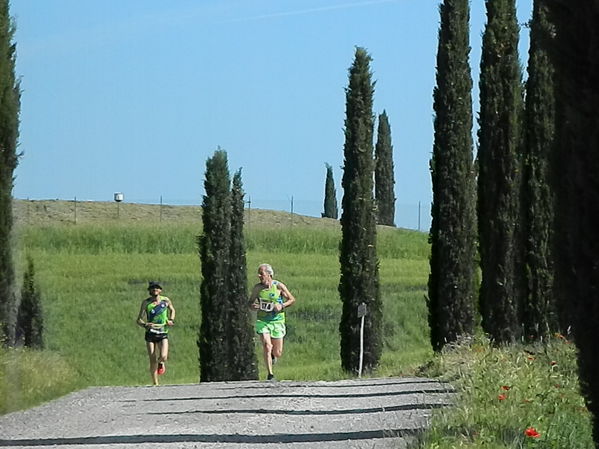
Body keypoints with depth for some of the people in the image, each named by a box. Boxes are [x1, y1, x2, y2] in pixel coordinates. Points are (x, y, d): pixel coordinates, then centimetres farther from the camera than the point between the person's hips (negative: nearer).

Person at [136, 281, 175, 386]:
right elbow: (139, 320, -2)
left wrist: (171, 320, 4)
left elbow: (172, 310, 23)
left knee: (163, 357, -17)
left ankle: (161, 362, 21)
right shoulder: (146, 303, -2)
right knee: (152, 360, -6)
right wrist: (145, 324, -24)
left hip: (163, 333, 1)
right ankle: (155, 383, 7)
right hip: (150, 333, -1)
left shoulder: (166, 301, 2)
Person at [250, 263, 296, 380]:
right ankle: (270, 374, -7)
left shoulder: (279, 286, -7)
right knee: (266, 347, -17)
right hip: (262, 321, 0)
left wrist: (282, 306, -16)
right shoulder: (257, 288, -2)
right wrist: (253, 306, -15)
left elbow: (292, 299, 1)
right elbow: (250, 302, 9)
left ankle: (273, 354, 42)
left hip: (277, 321, 0)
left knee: (277, 353, 4)